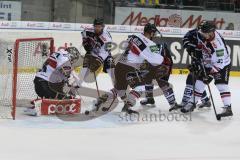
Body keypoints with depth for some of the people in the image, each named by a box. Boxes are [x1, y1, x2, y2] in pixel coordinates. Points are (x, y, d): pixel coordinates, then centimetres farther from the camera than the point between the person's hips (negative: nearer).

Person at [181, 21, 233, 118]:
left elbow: (219, 62, -34)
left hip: (222, 65, -7)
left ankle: (228, 108, -22)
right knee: (199, 83, 7)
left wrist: (210, 73, -36)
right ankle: (191, 104, 20)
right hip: (208, 64, 7)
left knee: (221, 84, -21)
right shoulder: (204, 35, -16)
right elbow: (200, 45, 10)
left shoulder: (218, 44, -37)